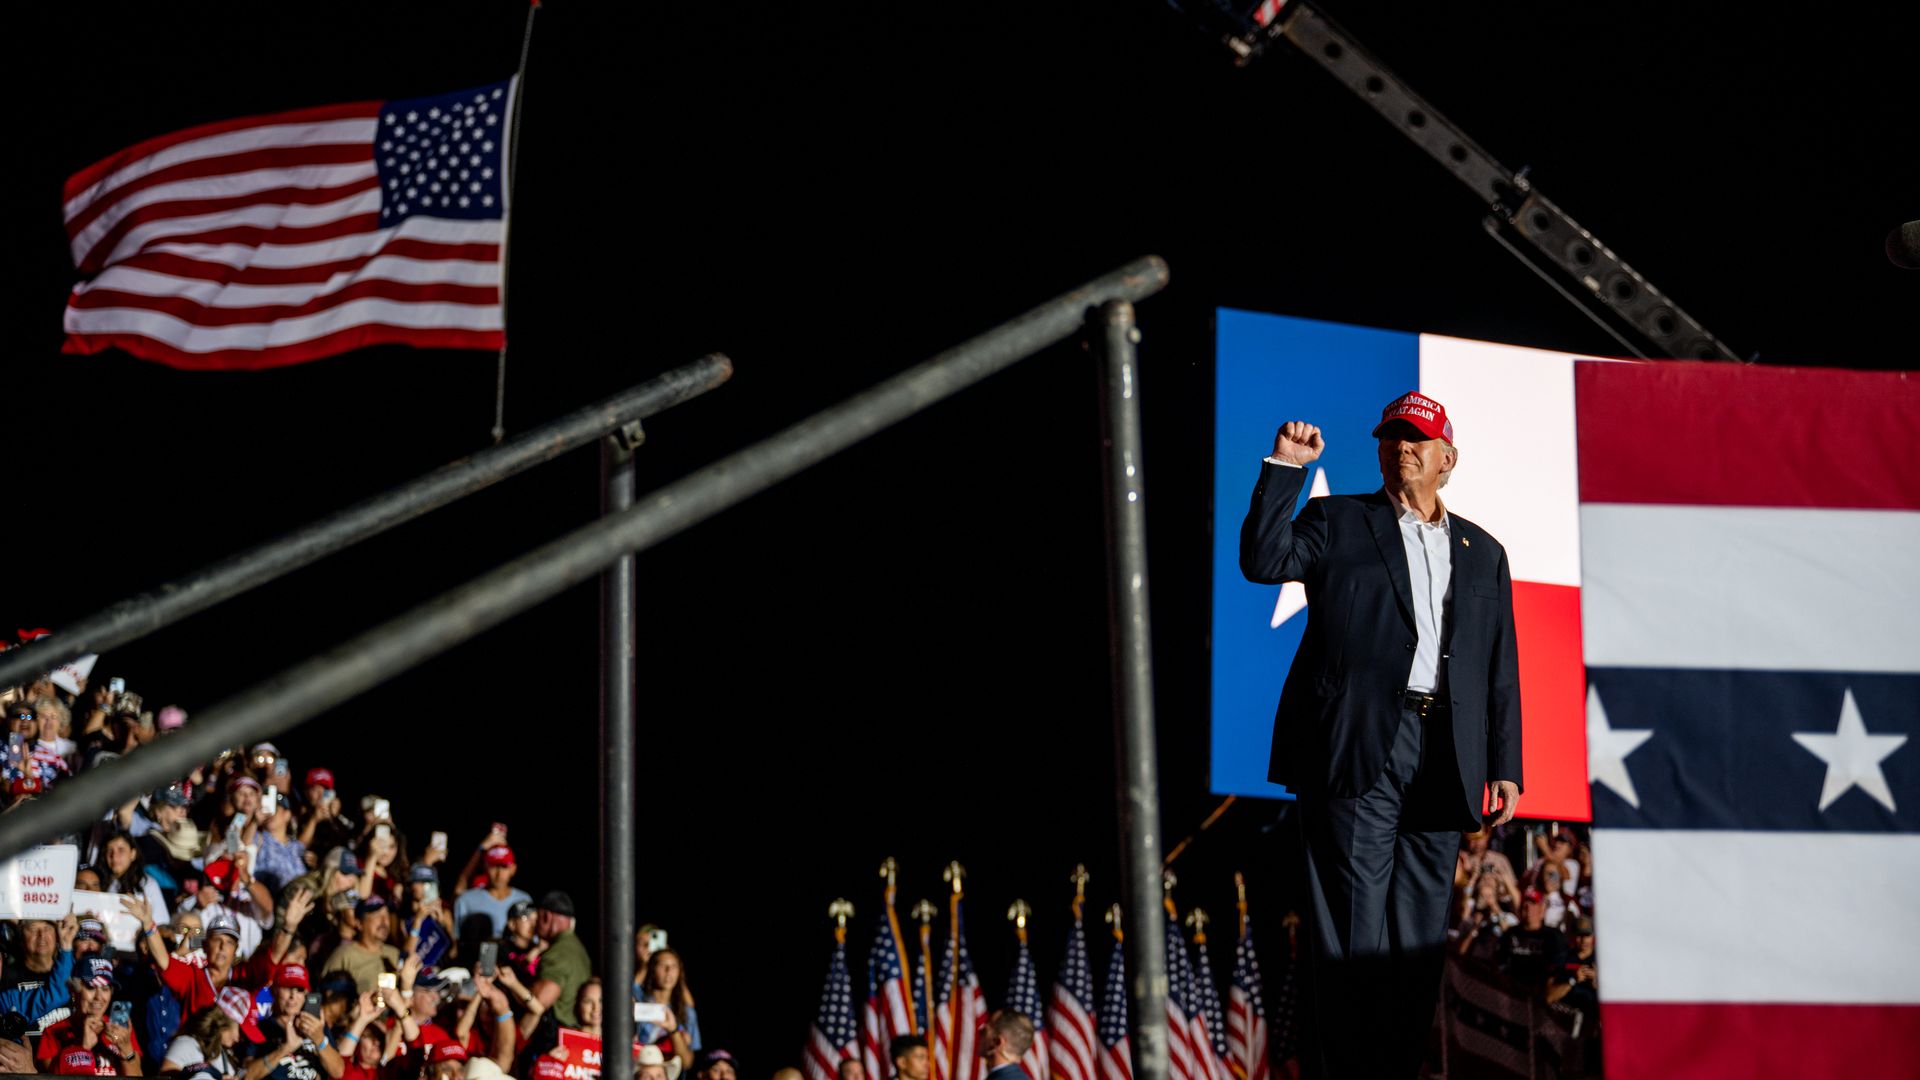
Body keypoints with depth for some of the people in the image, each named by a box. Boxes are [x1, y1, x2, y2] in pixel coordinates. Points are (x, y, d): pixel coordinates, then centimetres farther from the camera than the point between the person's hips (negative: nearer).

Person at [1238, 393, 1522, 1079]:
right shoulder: (1338, 522, 12)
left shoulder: (1483, 554, 20)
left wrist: (1505, 766, 9)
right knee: (1354, 926, -7)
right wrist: (1284, 470, -9)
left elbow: (1501, 669, 17)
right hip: (1357, 748, -3)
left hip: (1441, 759, 4)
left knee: (1422, 934, 3)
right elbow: (1263, 561, -5)